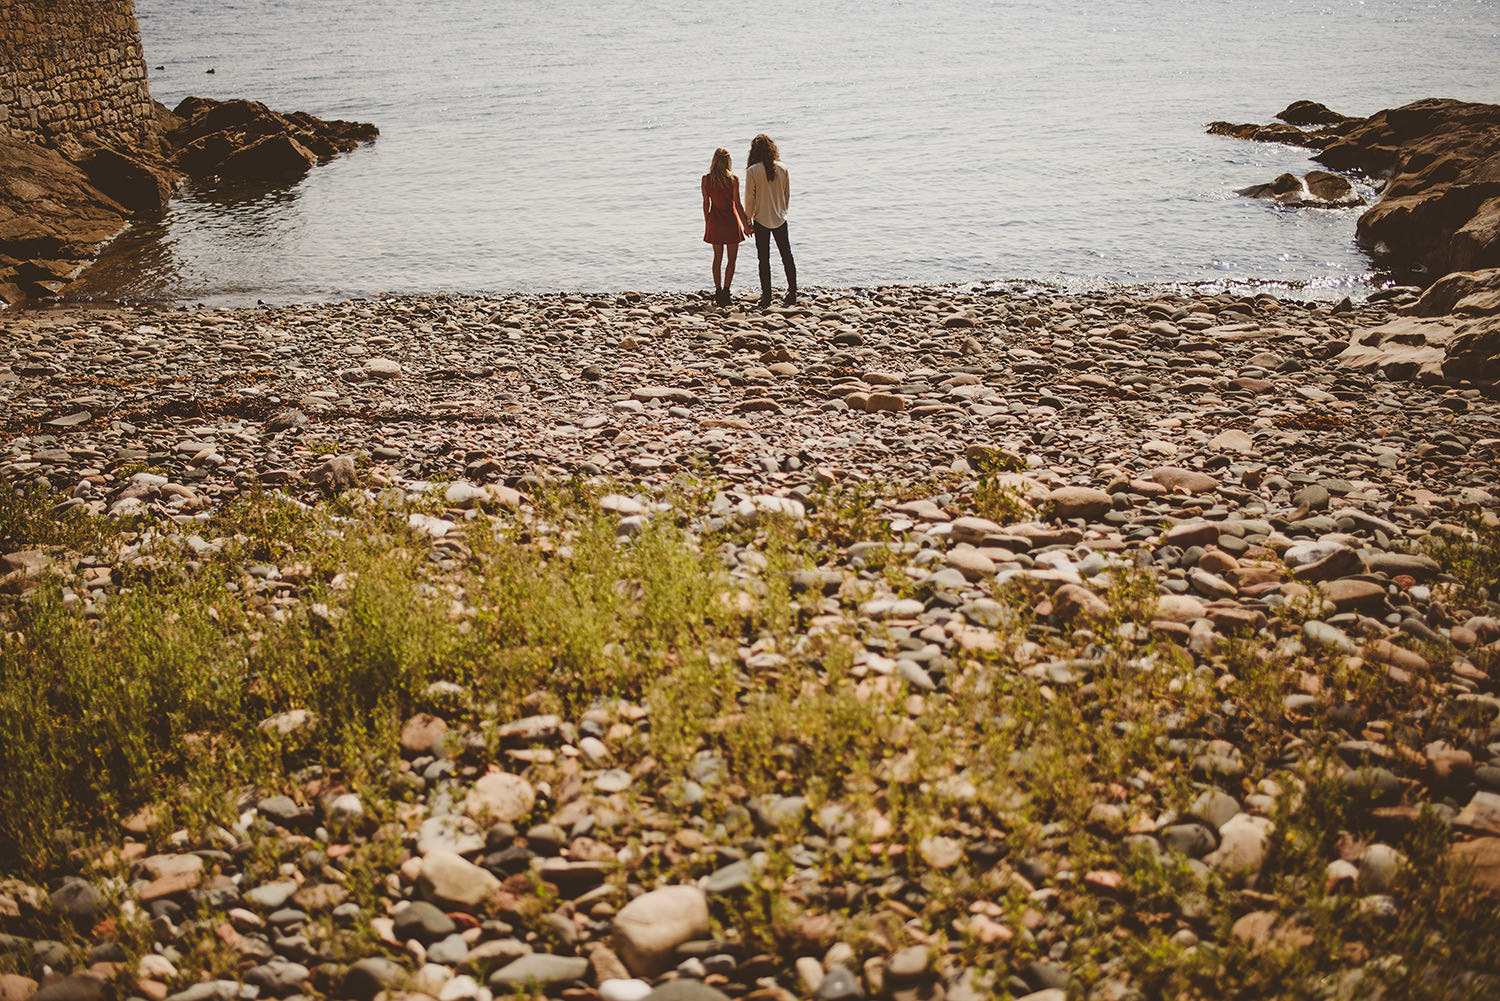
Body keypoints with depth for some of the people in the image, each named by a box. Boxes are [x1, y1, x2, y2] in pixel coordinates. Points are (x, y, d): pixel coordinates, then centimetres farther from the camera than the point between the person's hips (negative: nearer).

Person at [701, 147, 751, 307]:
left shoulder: (706, 179, -3)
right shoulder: (733, 179, -11)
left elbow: (706, 203, 2)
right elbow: (737, 203, -10)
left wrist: (707, 223, 13)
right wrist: (745, 224, -2)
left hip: (714, 221, 3)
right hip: (730, 221, -3)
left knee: (718, 258, 16)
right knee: (731, 259, 6)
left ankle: (718, 291, 16)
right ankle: (725, 292, -3)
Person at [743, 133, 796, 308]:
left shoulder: (752, 171, -13)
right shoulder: (782, 168, -2)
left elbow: (749, 197, -9)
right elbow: (787, 194, 6)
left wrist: (748, 220, 2)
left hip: (761, 220, -3)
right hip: (780, 219, 3)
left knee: (764, 259, 4)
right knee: (787, 256, 14)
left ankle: (766, 296, 5)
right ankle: (792, 293, 15)